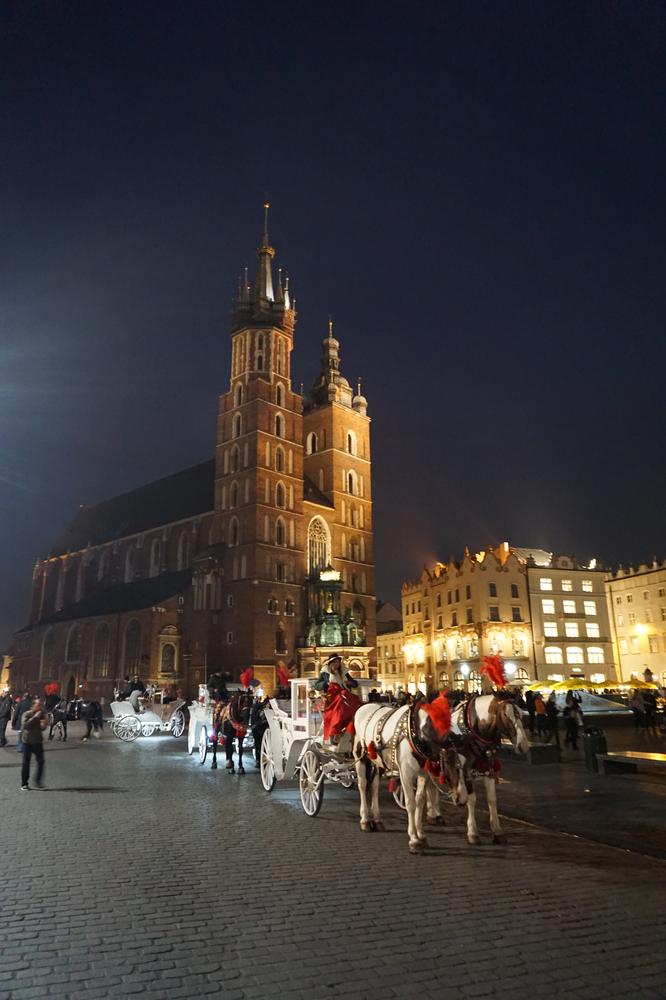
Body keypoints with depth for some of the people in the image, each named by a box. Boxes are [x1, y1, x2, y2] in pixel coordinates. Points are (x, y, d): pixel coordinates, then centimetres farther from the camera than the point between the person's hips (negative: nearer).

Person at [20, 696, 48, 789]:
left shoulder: (42, 714, 1)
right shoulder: (27, 714, -11)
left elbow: (42, 729, 6)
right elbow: (25, 725, -26)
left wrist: (45, 724, -16)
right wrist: (35, 717, -31)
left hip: (38, 741, 4)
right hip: (28, 741, -4)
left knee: (41, 761, 2)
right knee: (26, 763, 3)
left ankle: (38, 781, 17)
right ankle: (24, 784, 12)